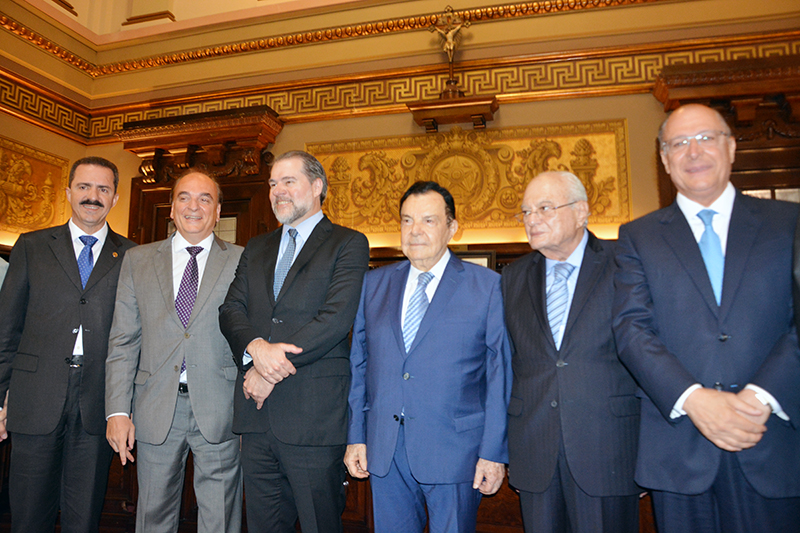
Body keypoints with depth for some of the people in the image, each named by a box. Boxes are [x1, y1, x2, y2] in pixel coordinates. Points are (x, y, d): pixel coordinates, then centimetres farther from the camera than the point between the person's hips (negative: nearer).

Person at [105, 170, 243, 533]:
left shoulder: (242, 262, 2)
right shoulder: (137, 260, 9)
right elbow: (123, 341, 7)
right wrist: (118, 410, -1)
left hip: (220, 409, -2)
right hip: (156, 409, 2)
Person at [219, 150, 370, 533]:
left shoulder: (348, 244, -2)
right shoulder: (256, 249, 18)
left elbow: (335, 318, -14)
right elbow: (231, 310, 7)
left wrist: (271, 371, -14)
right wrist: (255, 347, -15)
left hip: (314, 415, -5)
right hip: (257, 413, 6)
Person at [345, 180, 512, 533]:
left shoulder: (488, 286, -3)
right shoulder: (374, 284, 7)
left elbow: (500, 375, -4)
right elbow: (358, 365, 9)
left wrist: (494, 452, -7)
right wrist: (356, 437, 6)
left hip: (454, 451, -3)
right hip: (383, 450, 3)